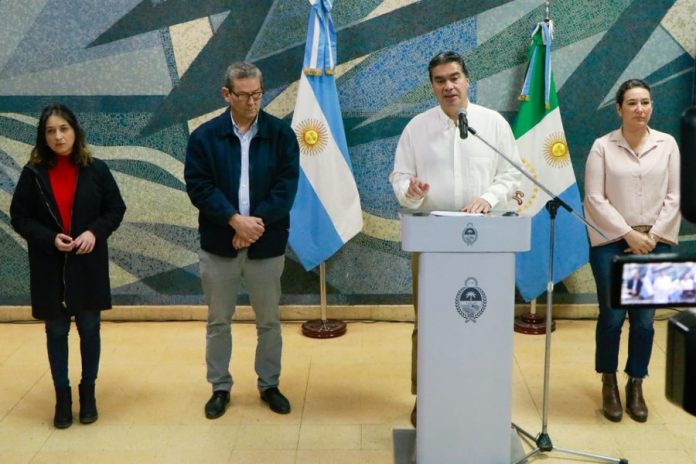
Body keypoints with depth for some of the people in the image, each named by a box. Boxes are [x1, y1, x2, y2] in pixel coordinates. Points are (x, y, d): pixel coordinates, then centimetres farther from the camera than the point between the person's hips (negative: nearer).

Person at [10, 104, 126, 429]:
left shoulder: (96, 169, -3)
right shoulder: (33, 173, -3)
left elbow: (116, 209, 2)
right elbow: (19, 216, -1)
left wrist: (95, 232, -16)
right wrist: (49, 238, -16)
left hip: (88, 265, 0)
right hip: (49, 266, 0)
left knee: (89, 328, 10)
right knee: (56, 331, 9)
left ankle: (88, 391, 26)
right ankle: (62, 395, 21)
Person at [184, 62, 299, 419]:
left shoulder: (281, 134, -2)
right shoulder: (204, 137, -2)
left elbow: (286, 186, -7)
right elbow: (198, 186, -8)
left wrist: (255, 222, -16)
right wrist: (235, 220, -19)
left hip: (267, 245, 0)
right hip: (219, 245, 0)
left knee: (269, 321, 11)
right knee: (218, 321, 11)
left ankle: (269, 385, 28)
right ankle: (220, 387, 27)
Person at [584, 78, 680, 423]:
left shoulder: (667, 144, 6)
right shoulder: (603, 147, 0)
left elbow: (673, 198, 5)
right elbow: (595, 199, -4)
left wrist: (653, 236, -5)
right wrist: (629, 234, -10)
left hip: (655, 243, 2)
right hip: (611, 243, -2)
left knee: (644, 320, 1)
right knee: (612, 317, 0)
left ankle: (636, 386, 17)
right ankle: (609, 385, 18)